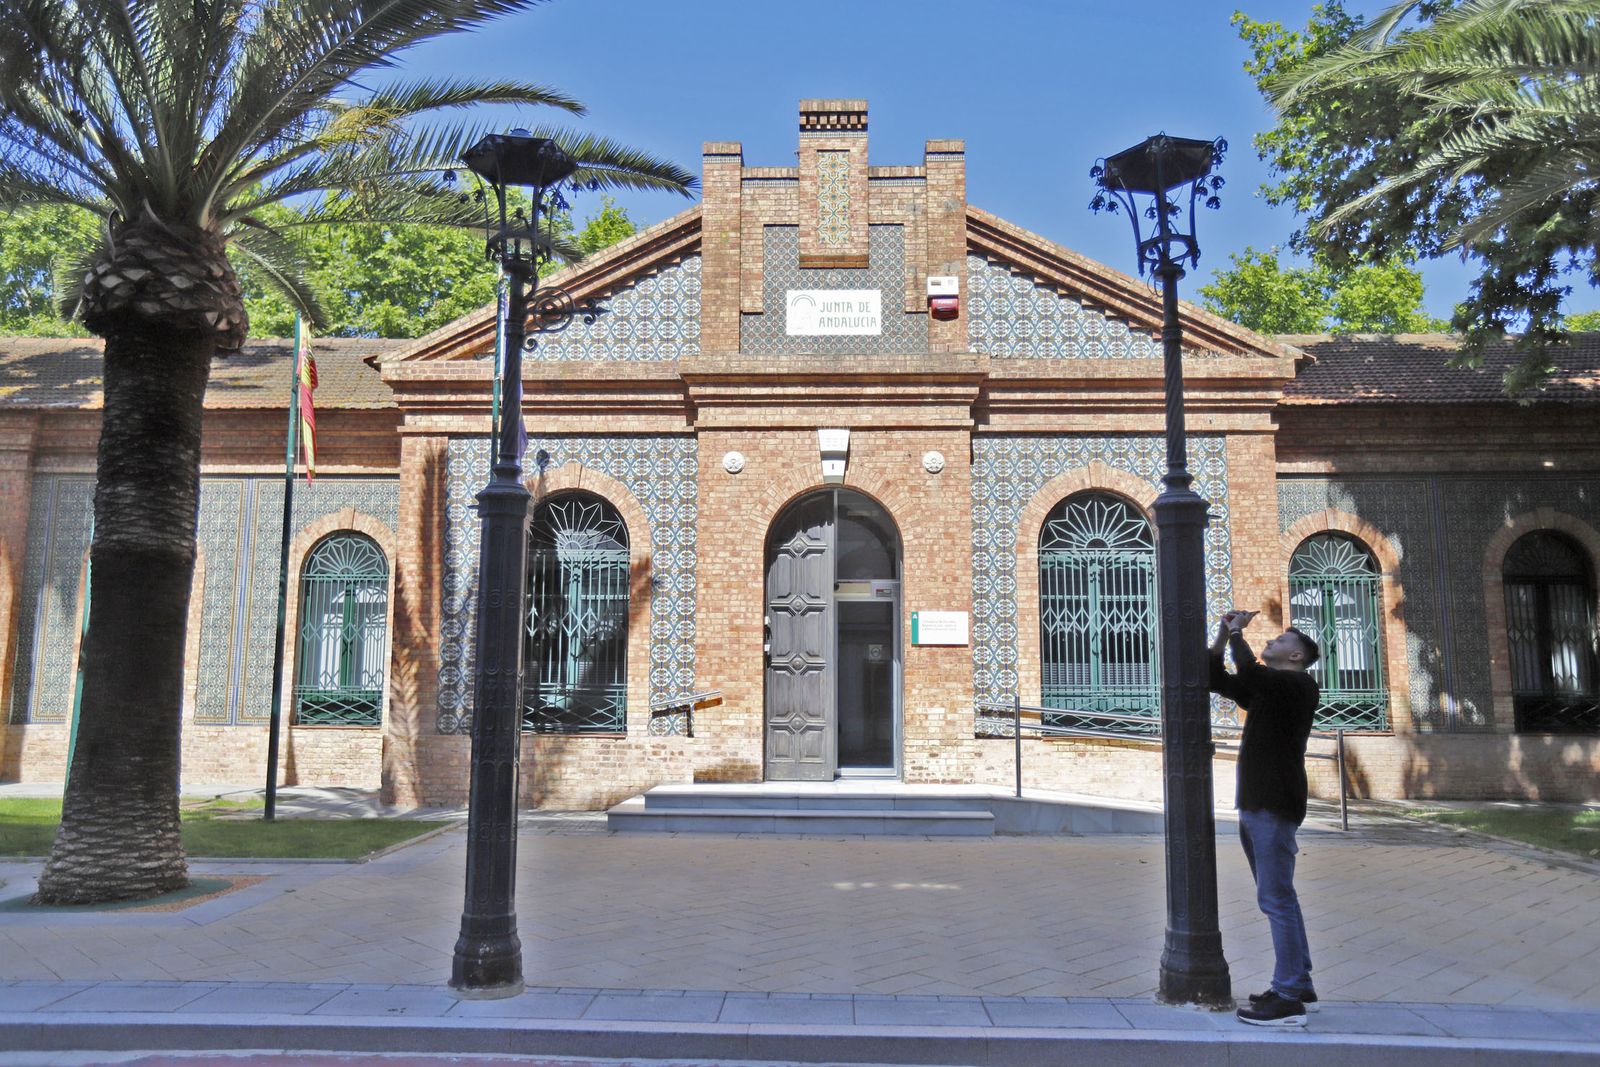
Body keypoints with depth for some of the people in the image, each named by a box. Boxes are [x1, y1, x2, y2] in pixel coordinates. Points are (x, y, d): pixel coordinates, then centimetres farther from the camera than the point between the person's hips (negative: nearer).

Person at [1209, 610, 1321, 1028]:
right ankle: (1300, 987, 24)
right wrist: (1223, 634, 10)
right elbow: (1217, 679, 21)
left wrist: (1237, 634, -8)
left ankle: (1289, 999, -8)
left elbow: (1248, 670, -24)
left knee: (1276, 899, -10)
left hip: (1274, 806, -10)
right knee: (1278, 898, 15)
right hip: (1255, 804, 10)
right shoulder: (1266, 689, 19)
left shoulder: (1301, 684, -8)